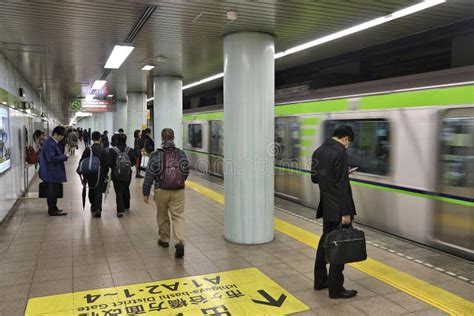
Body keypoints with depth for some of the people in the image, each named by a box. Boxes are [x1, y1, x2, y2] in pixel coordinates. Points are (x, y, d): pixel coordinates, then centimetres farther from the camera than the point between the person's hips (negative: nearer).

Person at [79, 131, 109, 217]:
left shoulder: (88, 149, -7)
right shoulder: (105, 151, -7)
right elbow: (107, 164, -7)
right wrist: (105, 174, 5)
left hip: (90, 175, 1)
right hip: (101, 175, -1)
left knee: (91, 190, 20)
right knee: (99, 191, 2)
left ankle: (93, 206, 34)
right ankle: (98, 209, -10)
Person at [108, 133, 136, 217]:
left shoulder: (112, 150, -12)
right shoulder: (129, 150, -4)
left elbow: (109, 163, -14)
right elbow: (134, 160, -2)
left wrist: (114, 167, 7)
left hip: (116, 175, -3)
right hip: (127, 175, 3)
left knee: (119, 192, -1)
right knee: (126, 190, 22)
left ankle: (120, 210, -12)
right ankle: (126, 206, 38)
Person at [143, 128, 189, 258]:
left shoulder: (156, 155, -8)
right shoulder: (181, 154, 1)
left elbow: (149, 175, -8)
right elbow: (186, 172, 8)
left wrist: (146, 192, 0)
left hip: (161, 191, -1)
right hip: (178, 191, 1)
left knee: (162, 216, 18)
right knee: (178, 216, 4)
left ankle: (164, 239, 32)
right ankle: (179, 242, -12)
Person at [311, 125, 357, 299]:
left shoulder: (318, 151, 7)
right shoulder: (340, 152, -17)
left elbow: (314, 178, 14)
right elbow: (342, 185, -20)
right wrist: (345, 212, -18)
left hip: (326, 205, 8)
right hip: (338, 208, -8)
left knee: (325, 241, 18)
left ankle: (320, 280, 29)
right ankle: (335, 288, 10)